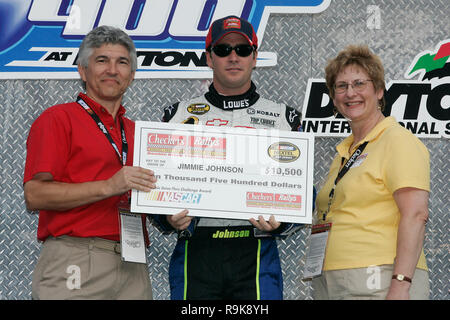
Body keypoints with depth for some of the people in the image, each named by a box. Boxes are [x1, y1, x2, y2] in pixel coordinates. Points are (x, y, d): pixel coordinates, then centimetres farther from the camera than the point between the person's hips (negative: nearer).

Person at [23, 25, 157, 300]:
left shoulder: (135, 131, 19)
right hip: (77, 264, -5)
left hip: (132, 267, 6)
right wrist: (108, 187, -16)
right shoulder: (57, 119, 2)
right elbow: (35, 195, -9)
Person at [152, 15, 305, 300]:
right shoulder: (180, 115, 12)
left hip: (256, 255, 0)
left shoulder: (283, 118, 11)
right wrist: (169, 220, -9)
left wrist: (280, 224, -11)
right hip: (195, 252, 1)